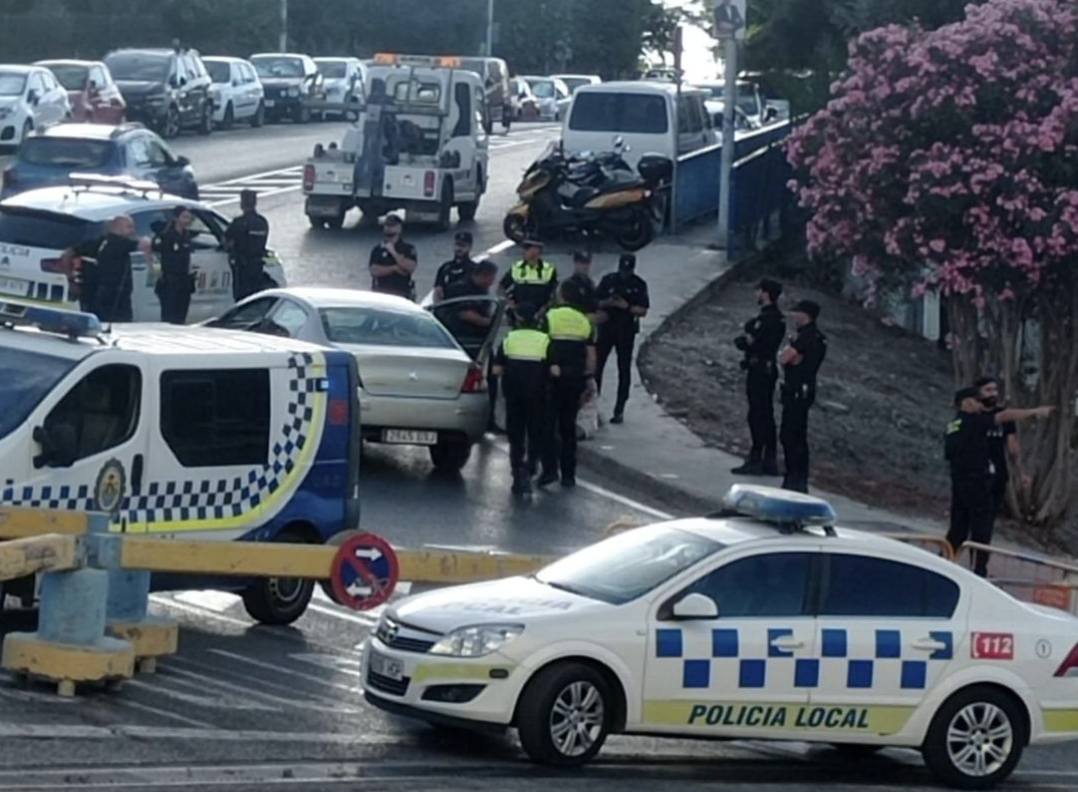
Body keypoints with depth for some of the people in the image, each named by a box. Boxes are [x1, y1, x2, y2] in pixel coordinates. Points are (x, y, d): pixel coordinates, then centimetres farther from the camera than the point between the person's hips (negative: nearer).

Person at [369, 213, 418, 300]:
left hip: (403, 295, 0)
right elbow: (374, 270, -4)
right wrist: (395, 268, -10)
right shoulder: (378, 250, 7)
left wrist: (393, 252, -10)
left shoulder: (408, 249, 6)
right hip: (381, 294, 0)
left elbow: (410, 267, -10)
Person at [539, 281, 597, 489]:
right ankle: (568, 474, 13)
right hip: (576, 379, 4)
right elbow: (591, 356, 8)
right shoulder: (585, 322, 8)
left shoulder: (549, 317, -5)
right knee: (569, 426, 12)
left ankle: (550, 469, -10)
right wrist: (589, 379, 16)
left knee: (549, 424, 2)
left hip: (553, 377, -4)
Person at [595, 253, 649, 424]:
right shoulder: (608, 280, 2)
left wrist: (627, 306, -19)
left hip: (626, 331, -1)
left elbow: (643, 311, -3)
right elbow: (596, 303, 4)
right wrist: (608, 303, -17)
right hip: (606, 328, 1)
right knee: (596, 366, -3)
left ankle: (619, 410, 9)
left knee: (624, 371, 3)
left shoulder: (639, 285, -1)